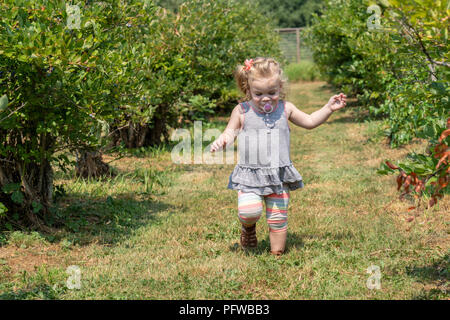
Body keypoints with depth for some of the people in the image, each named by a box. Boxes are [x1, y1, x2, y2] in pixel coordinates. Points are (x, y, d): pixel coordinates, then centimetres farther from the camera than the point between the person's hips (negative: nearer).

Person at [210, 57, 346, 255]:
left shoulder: (285, 109, 5)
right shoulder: (242, 111, -1)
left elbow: (309, 122, 18)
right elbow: (231, 131, 9)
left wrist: (329, 108, 8)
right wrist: (222, 140, -14)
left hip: (278, 175, 2)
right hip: (250, 175, -2)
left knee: (278, 219, 3)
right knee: (249, 212, -21)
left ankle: (277, 253, 21)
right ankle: (248, 227, 15)